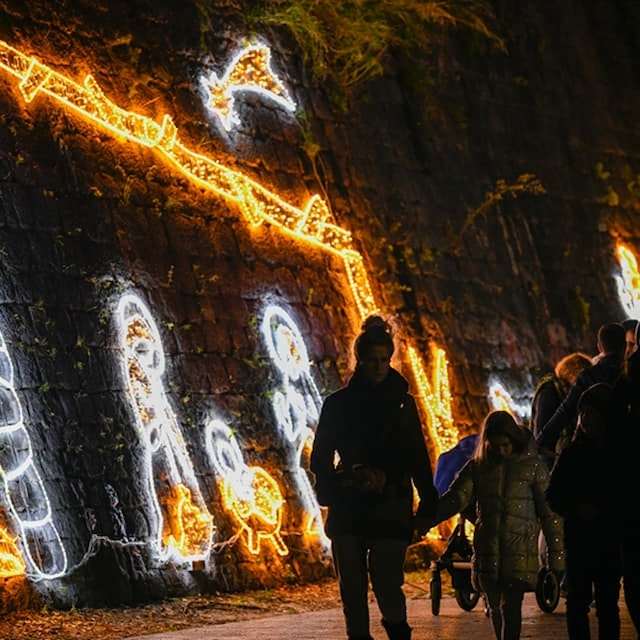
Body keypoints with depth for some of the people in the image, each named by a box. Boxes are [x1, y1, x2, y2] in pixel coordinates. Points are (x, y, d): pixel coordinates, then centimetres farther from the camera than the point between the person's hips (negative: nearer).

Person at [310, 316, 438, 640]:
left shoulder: (402, 402, 9)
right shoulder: (338, 403, 7)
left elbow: (418, 457, 9)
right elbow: (320, 458, 7)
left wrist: (428, 503, 1)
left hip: (391, 507, -1)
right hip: (348, 509, 1)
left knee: (387, 582, -12)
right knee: (352, 587, 2)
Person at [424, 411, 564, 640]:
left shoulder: (532, 465, -1)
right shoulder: (478, 466, 7)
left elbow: (549, 511, 1)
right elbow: (454, 498, -2)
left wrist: (556, 553, -2)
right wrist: (424, 521, -19)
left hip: (520, 550, -4)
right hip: (487, 549, 4)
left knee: (510, 606, -13)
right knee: (495, 608, 10)